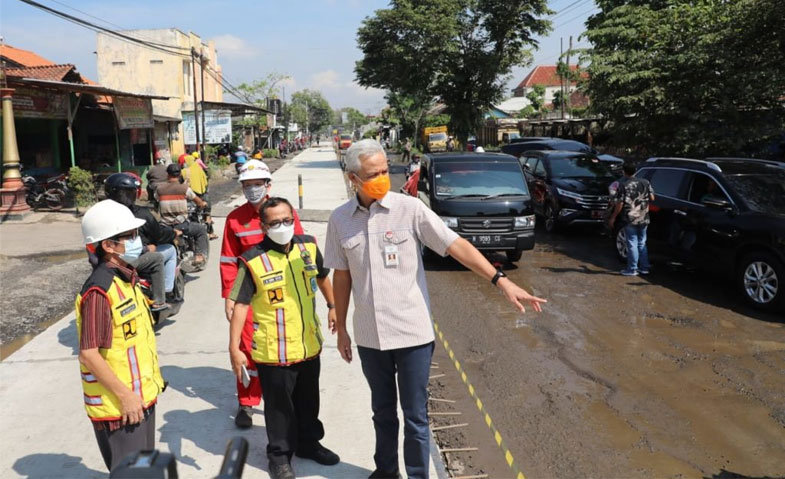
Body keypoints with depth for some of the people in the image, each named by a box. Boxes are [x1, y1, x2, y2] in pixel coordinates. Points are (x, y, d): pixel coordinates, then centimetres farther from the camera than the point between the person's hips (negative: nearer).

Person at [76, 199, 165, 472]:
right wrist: (125, 396, -21)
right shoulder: (99, 291, -23)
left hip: (141, 396, 9)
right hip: (119, 406, -9)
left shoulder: (126, 279, 6)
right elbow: (89, 355, -25)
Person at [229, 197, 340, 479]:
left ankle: (308, 442, 43)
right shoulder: (253, 261, -18)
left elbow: (321, 276, 16)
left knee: (309, 400, 22)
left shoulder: (308, 247, -3)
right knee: (279, 405, 11)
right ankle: (280, 455, 32)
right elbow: (240, 305, -16)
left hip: (309, 345, 5)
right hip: (273, 350, -5)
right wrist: (234, 348, -18)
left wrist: (332, 306, 23)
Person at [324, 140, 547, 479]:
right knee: (382, 411, 20)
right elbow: (341, 276, 7)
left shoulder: (409, 208, -10)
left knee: (415, 415, 8)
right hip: (369, 336, 3)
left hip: (411, 332, -3)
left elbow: (456, 246, -13)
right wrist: (340, 329, 11)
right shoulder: (340, 219, -1)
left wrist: (501, 281, -22)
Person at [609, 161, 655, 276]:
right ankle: (644, 267, 19)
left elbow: (620, 204, -14)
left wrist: (613, 218, -4)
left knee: (632, 244, 1)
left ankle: (632, 269, 6)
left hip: (630, 220, -5)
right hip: (644, 219, 5)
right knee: (642, 243, 15)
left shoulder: (623, 185, -12)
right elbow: (652, 198, 3)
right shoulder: (645, 182, 2)